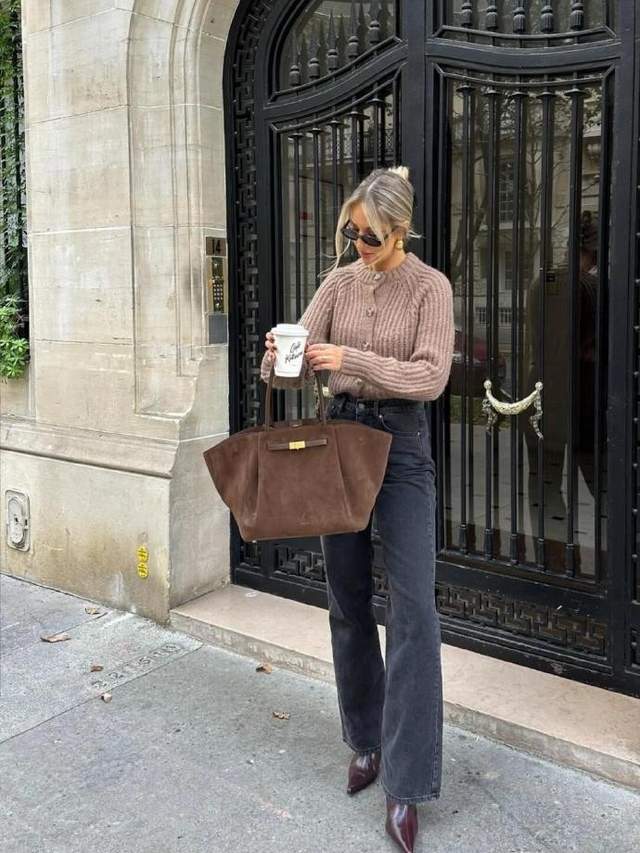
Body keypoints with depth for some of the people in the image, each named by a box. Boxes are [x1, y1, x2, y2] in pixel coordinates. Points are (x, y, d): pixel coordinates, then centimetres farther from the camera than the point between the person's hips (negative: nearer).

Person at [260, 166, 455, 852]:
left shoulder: (430, 287, -4)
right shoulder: (339, 282, 6)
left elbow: (431, 376, -15)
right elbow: (295, 373, 2)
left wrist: (353, 359, -26)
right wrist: (278, 359, -21)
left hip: (401, 442, -4)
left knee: (412, 608, -9)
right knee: (348, 601, 11)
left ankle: (406, 783, 1)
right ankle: (366, 740, 30)